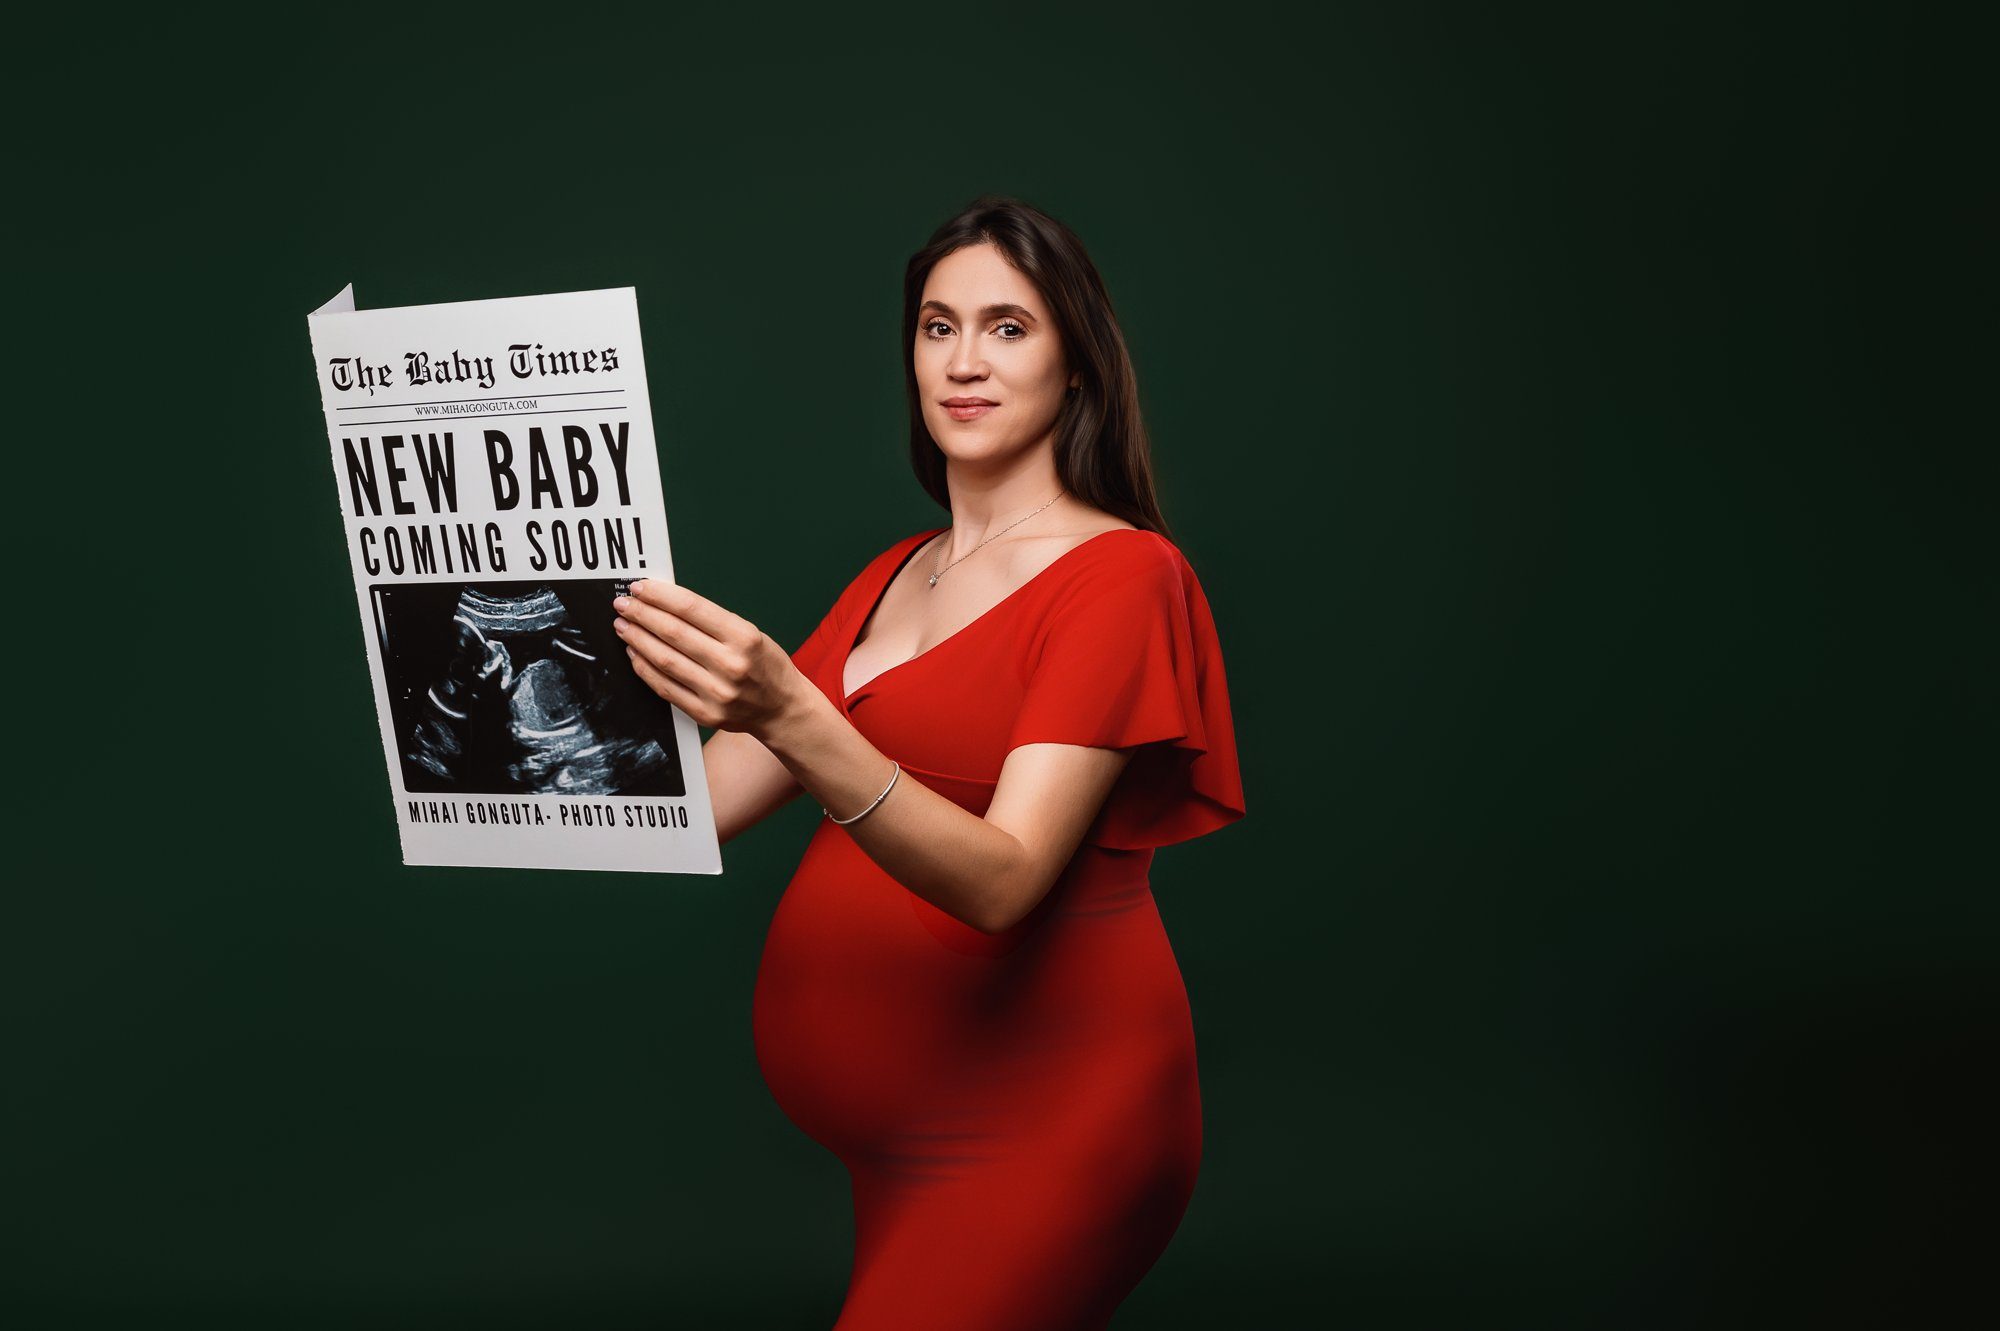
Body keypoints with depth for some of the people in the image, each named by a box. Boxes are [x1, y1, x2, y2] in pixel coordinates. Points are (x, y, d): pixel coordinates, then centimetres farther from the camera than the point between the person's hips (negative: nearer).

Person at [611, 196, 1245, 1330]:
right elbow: (705, 799, 5)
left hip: (1039, 1119, -6)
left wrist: (791, 717, -34)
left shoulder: (1123, 574, -10)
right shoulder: (898, 575, 12)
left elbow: (1001, 880, -22)